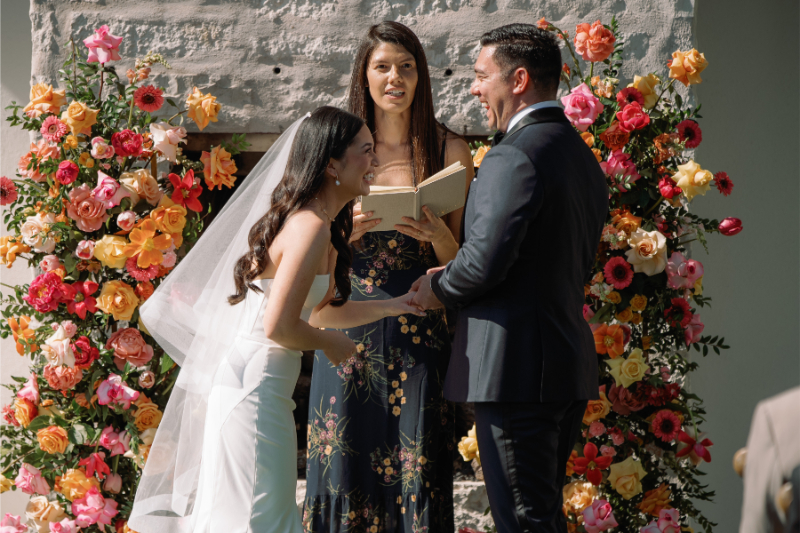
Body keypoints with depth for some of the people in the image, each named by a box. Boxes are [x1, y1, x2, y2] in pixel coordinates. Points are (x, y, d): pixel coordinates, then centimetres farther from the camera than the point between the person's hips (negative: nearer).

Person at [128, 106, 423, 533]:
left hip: (248, 380, 11)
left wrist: (390, 307, 20)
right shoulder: (311, 227, -18)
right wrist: (332, 345, -6)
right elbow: (279, 326, -23)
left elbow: (321, 307, 25)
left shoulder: (323, 225, 14)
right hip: (256, 384, -11)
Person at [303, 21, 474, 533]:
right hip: (349, 332, 1)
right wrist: (349, 229, -11)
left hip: (419, 336, -1)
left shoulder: (448, 150, 5)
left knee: (417, 471, -3)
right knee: (345, 466, 0)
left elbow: (461, 262, 4)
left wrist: (437, 235, -16)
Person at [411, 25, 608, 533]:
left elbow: (485, 260, -23)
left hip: (516, 369, -10)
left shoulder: (514, 157, -16)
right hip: (571, 365, 10)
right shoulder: (583, 157, 15)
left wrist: (439, 289, -2)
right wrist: (455, 278, 16)